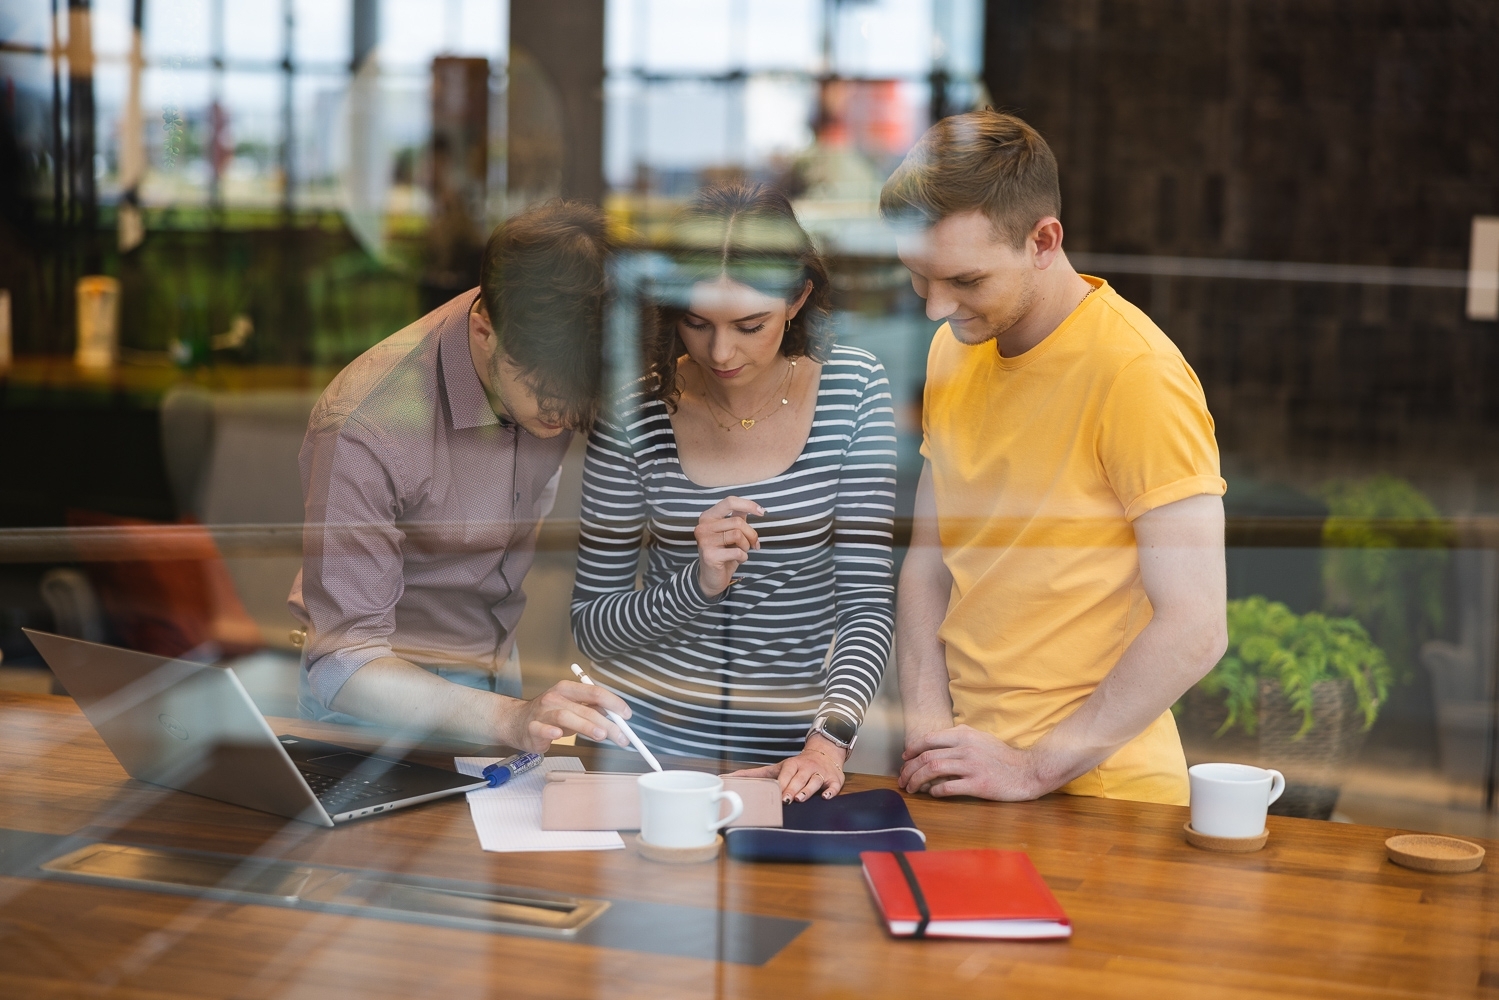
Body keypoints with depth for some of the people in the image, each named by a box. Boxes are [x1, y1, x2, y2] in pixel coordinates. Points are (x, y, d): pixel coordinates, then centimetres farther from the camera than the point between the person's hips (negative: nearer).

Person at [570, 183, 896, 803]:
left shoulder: (852, 390, -4)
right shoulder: (636, 411, -6)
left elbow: (867, 599, -6)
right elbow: (589, 625, 0)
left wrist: (829, 740, -20)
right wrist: (698, 585, -17)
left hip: (786, 745, 0)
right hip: (647, 728, 0)